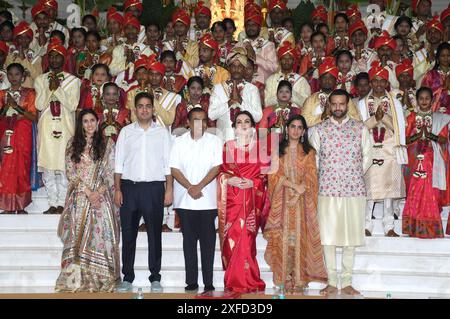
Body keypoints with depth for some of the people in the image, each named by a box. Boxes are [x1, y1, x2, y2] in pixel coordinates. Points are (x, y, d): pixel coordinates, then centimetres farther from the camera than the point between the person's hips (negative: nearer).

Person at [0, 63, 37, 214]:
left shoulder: (29, 93, 5)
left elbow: (34, 117, -3)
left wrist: (16, 106, -13)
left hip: (23, 134, -3)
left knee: (22, 168, -6)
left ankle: (21, 206, 0)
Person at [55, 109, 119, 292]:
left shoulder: (107, 145, 7)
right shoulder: (73, 144, 8)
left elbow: (111, 173, 2)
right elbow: (70, 172, 1)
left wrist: (99, 192, -12)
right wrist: (88, 192, -9)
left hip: (101, 197, -1)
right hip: (79, 197, 1)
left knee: (100, 236, -4)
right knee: (77, 240, -2)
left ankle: (101, 280, 1)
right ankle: (76, 281, 2)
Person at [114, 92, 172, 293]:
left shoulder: (162, 132, 9)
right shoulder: (126, 132, 10)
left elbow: (169, 163, 5)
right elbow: (118, 163, 8)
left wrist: (169, 190, -2)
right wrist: (117, 189, 0)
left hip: (154, 187, -1)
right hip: (129, 187, 1)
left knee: (154, 233, 3)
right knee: (128, 233, 4)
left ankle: (155, 277, 11)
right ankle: (127, 277, 12)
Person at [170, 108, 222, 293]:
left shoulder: (214, 141, 4)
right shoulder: (179, 142, 7)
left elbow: (216, 167, -3)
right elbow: (174, 169, 0)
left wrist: (199, 186, -12)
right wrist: (190, 187, -12)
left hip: (208, 200, -1)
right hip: (185, 200, 1)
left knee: (208, 241, 0)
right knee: (189, 240, 5)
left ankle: (208, 282, 6)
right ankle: (191, 281, 10)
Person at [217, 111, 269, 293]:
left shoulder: (260, 147, 9)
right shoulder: (227, 146, 12)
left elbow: (265, 173, 5)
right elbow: (220, 171, 9)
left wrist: (252, 182, -11)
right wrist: (230, 179, -10)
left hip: (252, 198, -1)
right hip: (232, 197, 1)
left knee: (246, 238, -7)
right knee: (232, 237, -4)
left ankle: (247, 281, 2)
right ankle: (233, 281, 6)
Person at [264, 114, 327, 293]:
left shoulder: (309, 152, 9)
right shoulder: (278, 151, 10)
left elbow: (311, 177, 1)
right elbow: (275, 175, 0)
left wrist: (299, 192, -13)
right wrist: (294, 185, -12)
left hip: (302, 201, 0)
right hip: (282, 201, 1)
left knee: (300, 237, -4)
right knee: (283, 238, -3)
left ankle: (299, 280, -1)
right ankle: (285, 278, 1)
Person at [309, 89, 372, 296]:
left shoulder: (360, 128, 6)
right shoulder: (319, 129, 6)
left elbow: (367, 157, 11)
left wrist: (355, 176, 8)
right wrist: (326, 177, 8)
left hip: (354, 190, 0)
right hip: (327, 190, 0)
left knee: (351, 237, 4)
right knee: (328, 237, 2)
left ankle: (346, 283, 14)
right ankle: (332, 282, 12)